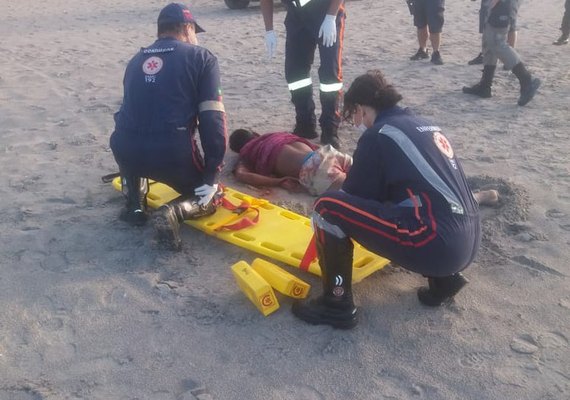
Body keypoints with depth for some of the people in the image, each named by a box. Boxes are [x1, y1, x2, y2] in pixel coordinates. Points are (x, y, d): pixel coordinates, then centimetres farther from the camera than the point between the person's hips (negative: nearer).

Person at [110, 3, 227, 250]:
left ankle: (134, 204, 22)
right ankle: (175, 211, -9)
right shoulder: (201, 58, 5)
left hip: (125, 151, 4)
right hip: (173, 154, -4)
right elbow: (212, 118, -5)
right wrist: (213, 174, -2)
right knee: (209, 196, 22)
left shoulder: (137, 60, 21)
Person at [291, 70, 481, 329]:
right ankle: (443, 278, 20)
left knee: (327, 208, -5)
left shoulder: (378, 135, -3)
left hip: (438, 244, -9)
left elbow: (356, 198, 2)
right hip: (467, 243, 9)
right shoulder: (426, 126, 20)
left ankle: (337, 305, 3)